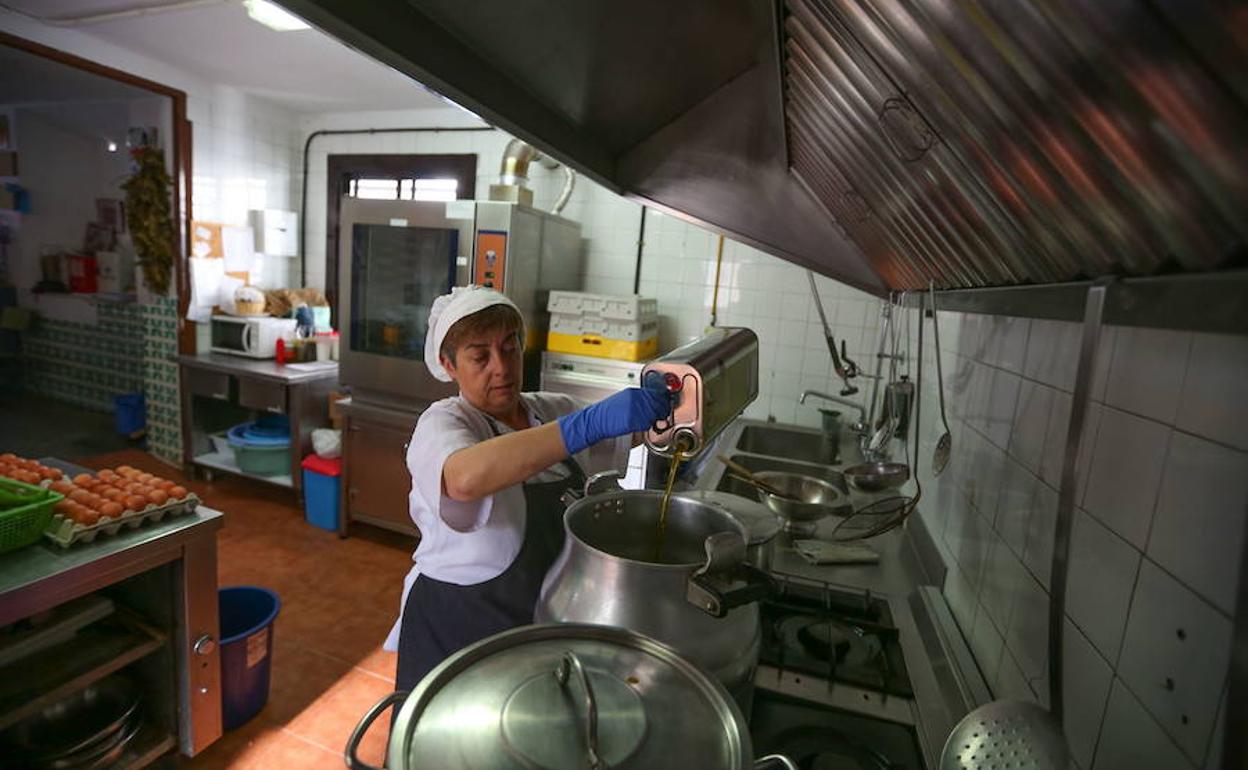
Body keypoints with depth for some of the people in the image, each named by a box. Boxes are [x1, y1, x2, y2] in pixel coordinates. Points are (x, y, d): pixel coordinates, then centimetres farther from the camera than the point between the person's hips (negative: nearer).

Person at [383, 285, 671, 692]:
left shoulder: (556, 411, 1)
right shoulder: (442, 424, -16)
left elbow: (633, 435, 9)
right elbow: (466, 478, -39)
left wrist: (657, 401, -14)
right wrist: (592, 422, -45)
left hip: (553, 622, 5)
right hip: (460, 631, -5)